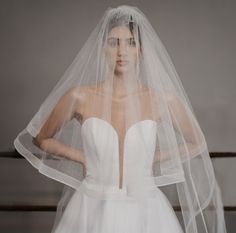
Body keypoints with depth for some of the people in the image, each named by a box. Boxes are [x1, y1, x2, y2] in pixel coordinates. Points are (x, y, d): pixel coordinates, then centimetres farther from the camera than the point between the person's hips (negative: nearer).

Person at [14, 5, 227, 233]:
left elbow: (197, 144, 10)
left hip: (145, 213, 1)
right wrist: (84, 158, 0)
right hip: (94, 212, 0)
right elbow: (41, 139, 8)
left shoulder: (162, 100, -7)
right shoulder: (79, 97, -8)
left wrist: (151, 159, 2)